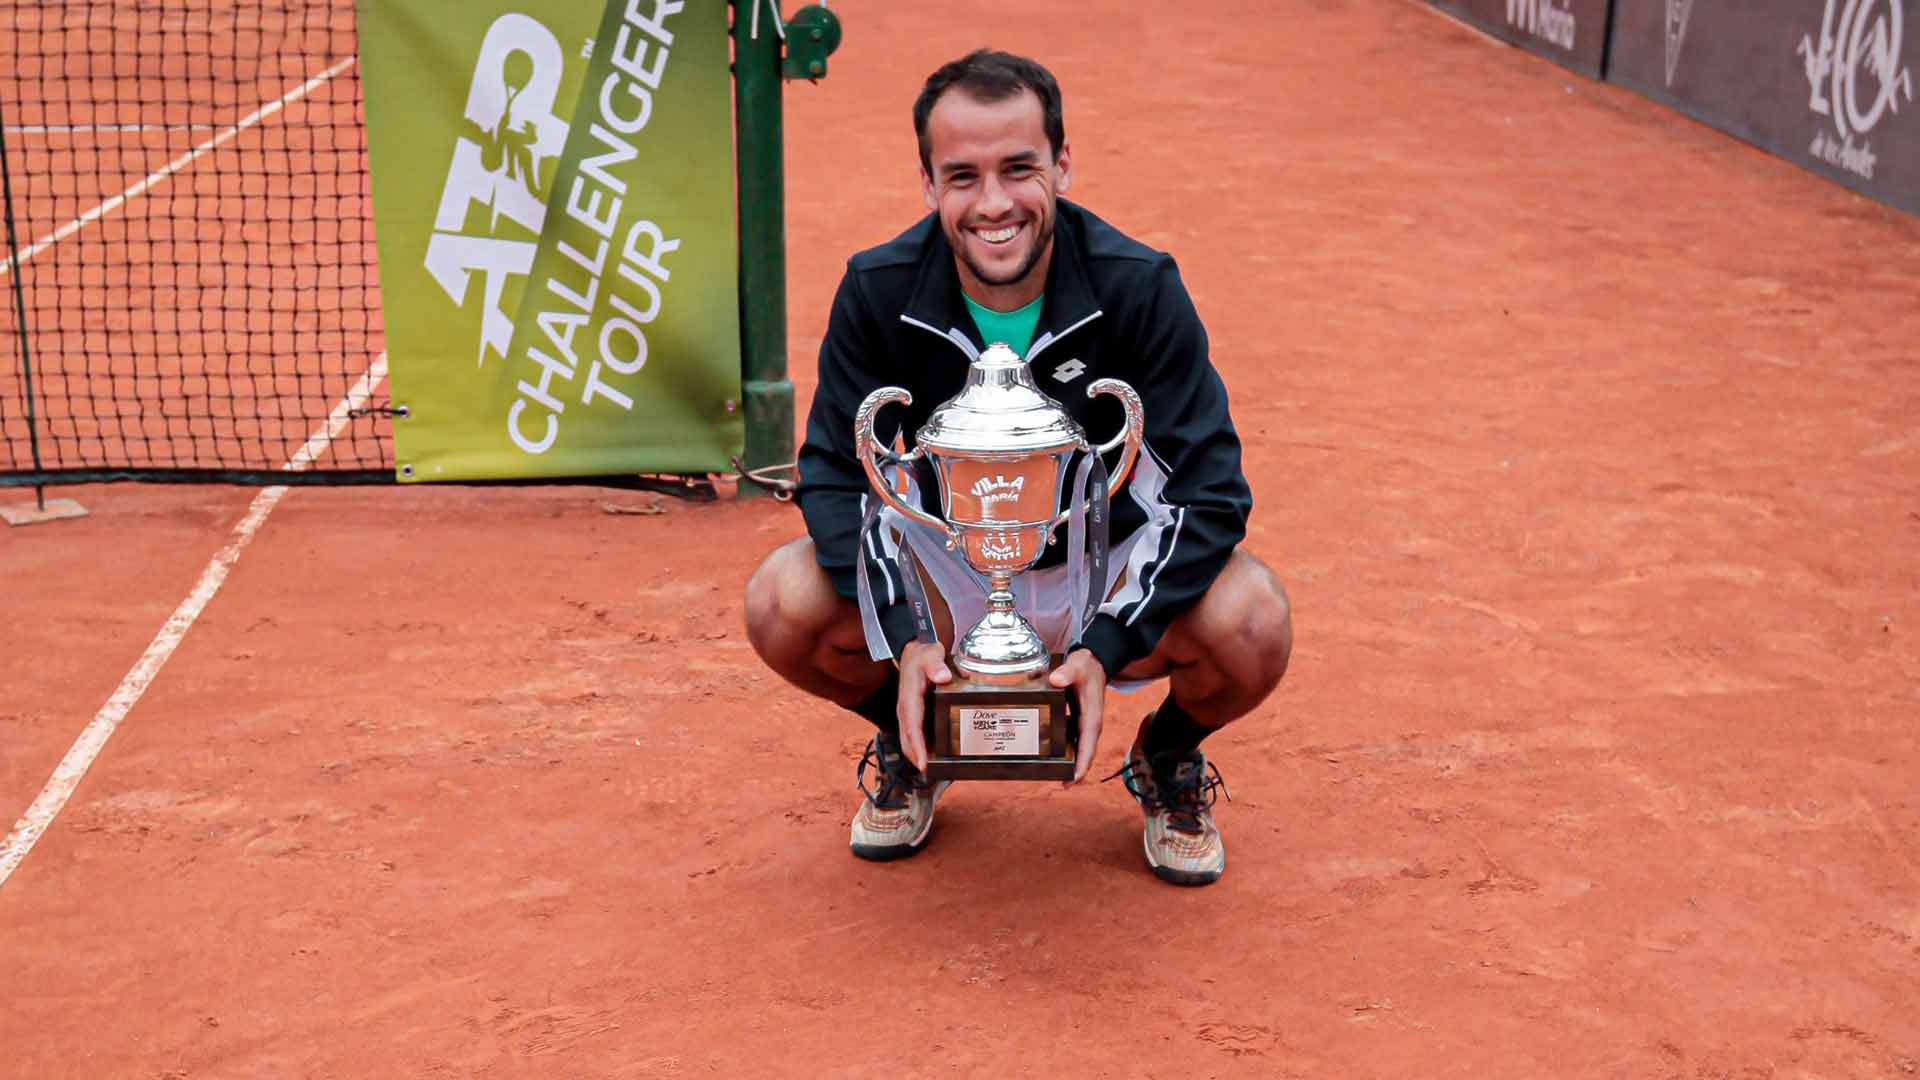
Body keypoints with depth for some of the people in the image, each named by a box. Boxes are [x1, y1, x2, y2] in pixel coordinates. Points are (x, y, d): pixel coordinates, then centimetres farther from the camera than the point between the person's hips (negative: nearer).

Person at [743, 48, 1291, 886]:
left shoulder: (1139, 287, -21)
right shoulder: (879, 291, -17)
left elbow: (1210, 487, -21)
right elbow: (837, 473, -12)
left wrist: (1109, 645, -32)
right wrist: (900, 636, -28)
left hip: (1104, 564, -1)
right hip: (942, 566, 2)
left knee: (1252, 620, -31)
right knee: (781, 603, -25)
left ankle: (1171, 757, 7)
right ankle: (907, 745, 10)